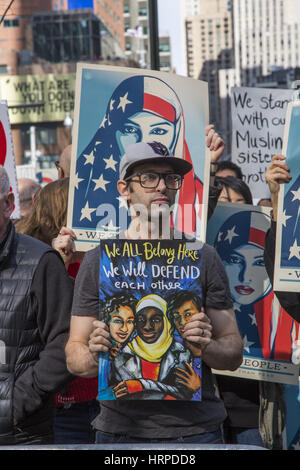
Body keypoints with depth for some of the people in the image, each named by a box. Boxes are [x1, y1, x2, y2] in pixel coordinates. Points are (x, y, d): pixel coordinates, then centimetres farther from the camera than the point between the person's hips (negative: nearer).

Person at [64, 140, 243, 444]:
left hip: (195, 428, 0)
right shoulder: (98, 261, 4)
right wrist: (94, 355, -17)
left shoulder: (202, 256, 5)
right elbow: (73, 358, 4)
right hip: (120, 427, 0)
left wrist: (206, 346, -17)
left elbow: (234, 354, 4)